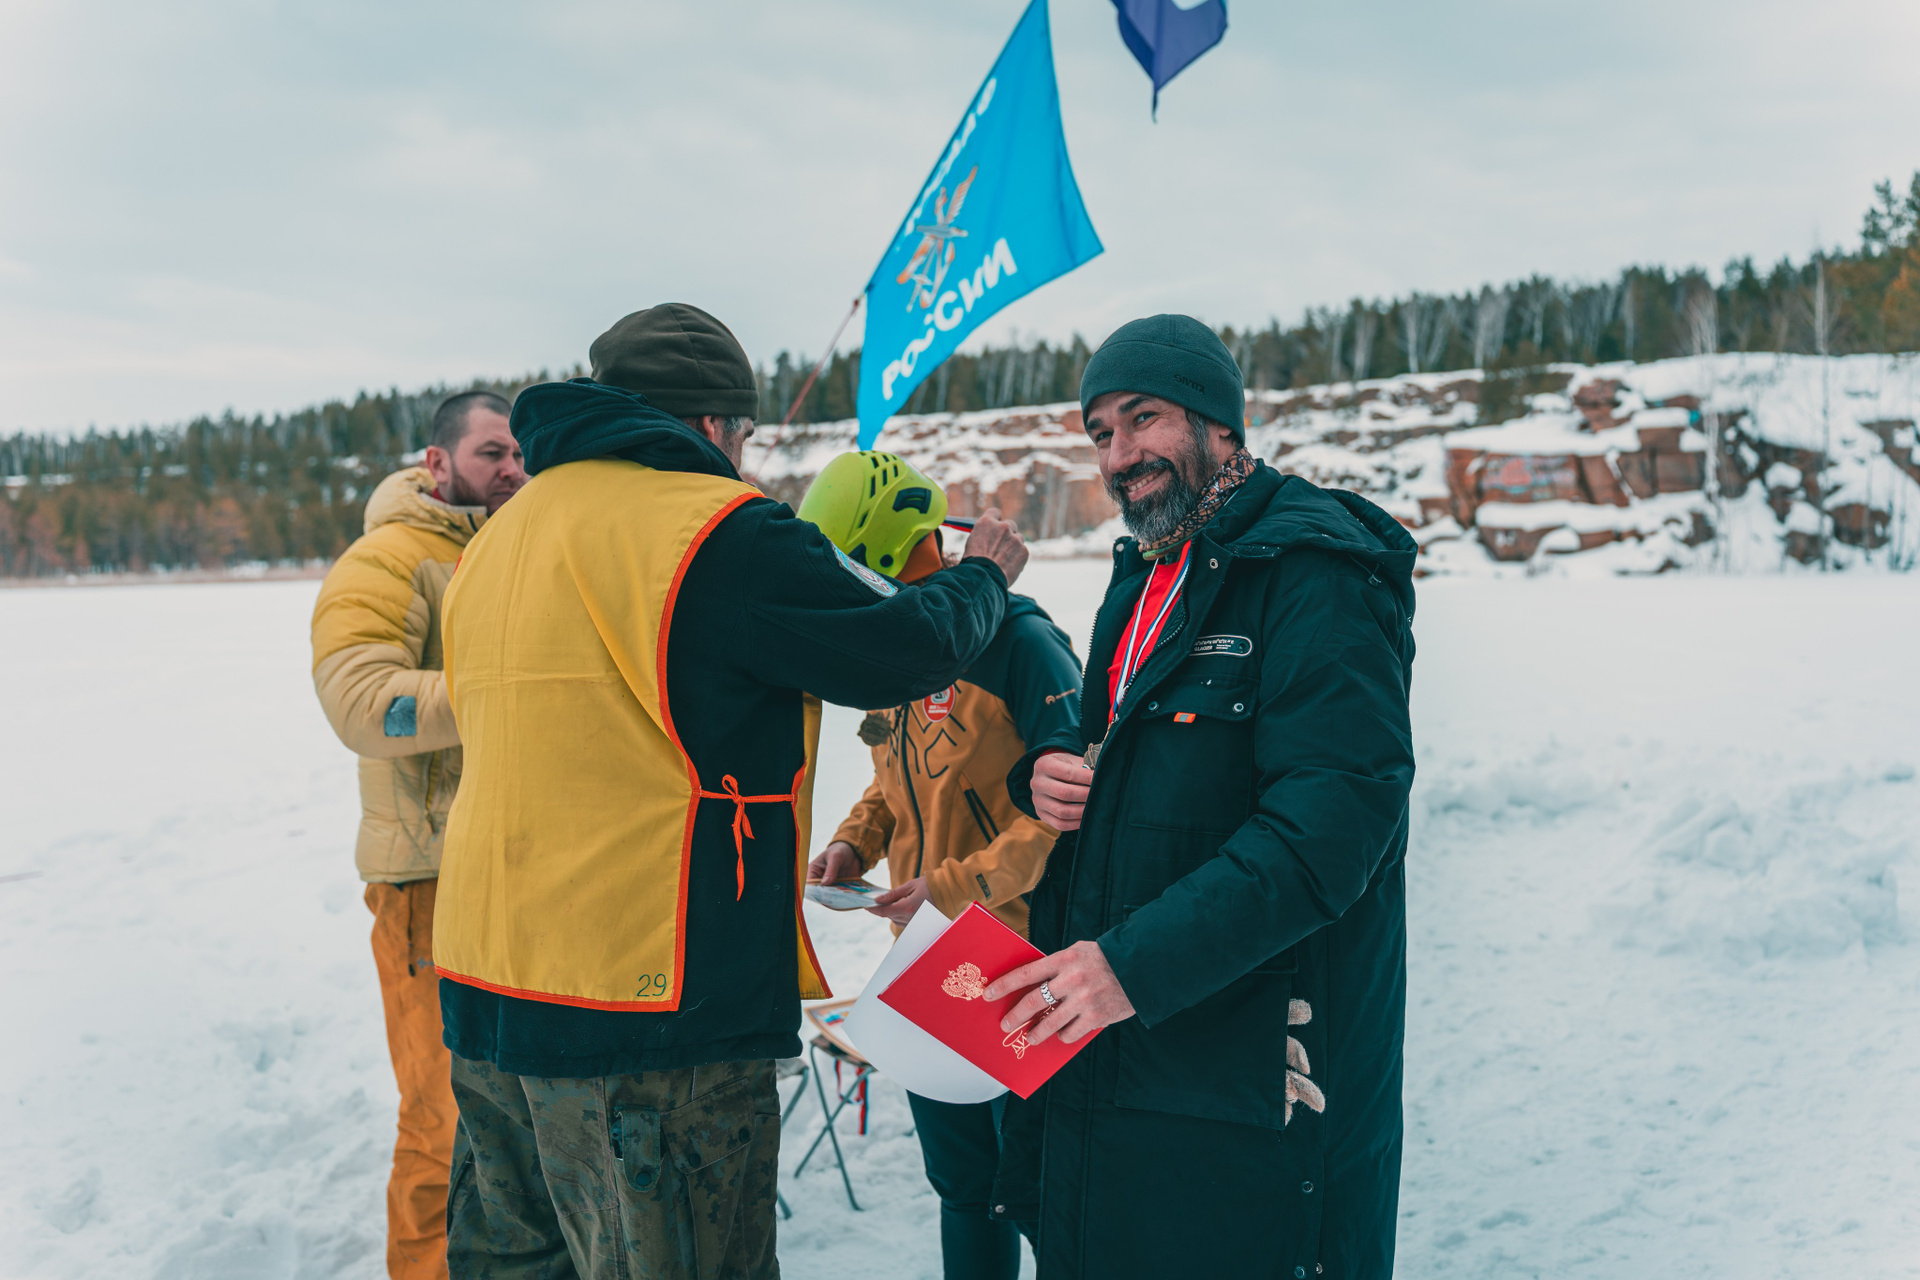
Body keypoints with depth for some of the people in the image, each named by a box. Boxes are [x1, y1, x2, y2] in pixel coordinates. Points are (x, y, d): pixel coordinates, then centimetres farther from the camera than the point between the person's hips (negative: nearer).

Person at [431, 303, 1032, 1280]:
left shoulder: (496, 539, 13)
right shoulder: (717, 530, -14)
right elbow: (909, 647, -10)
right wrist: (984, 575, 11)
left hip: (484, 989, 9)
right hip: (649, 1020, -8)